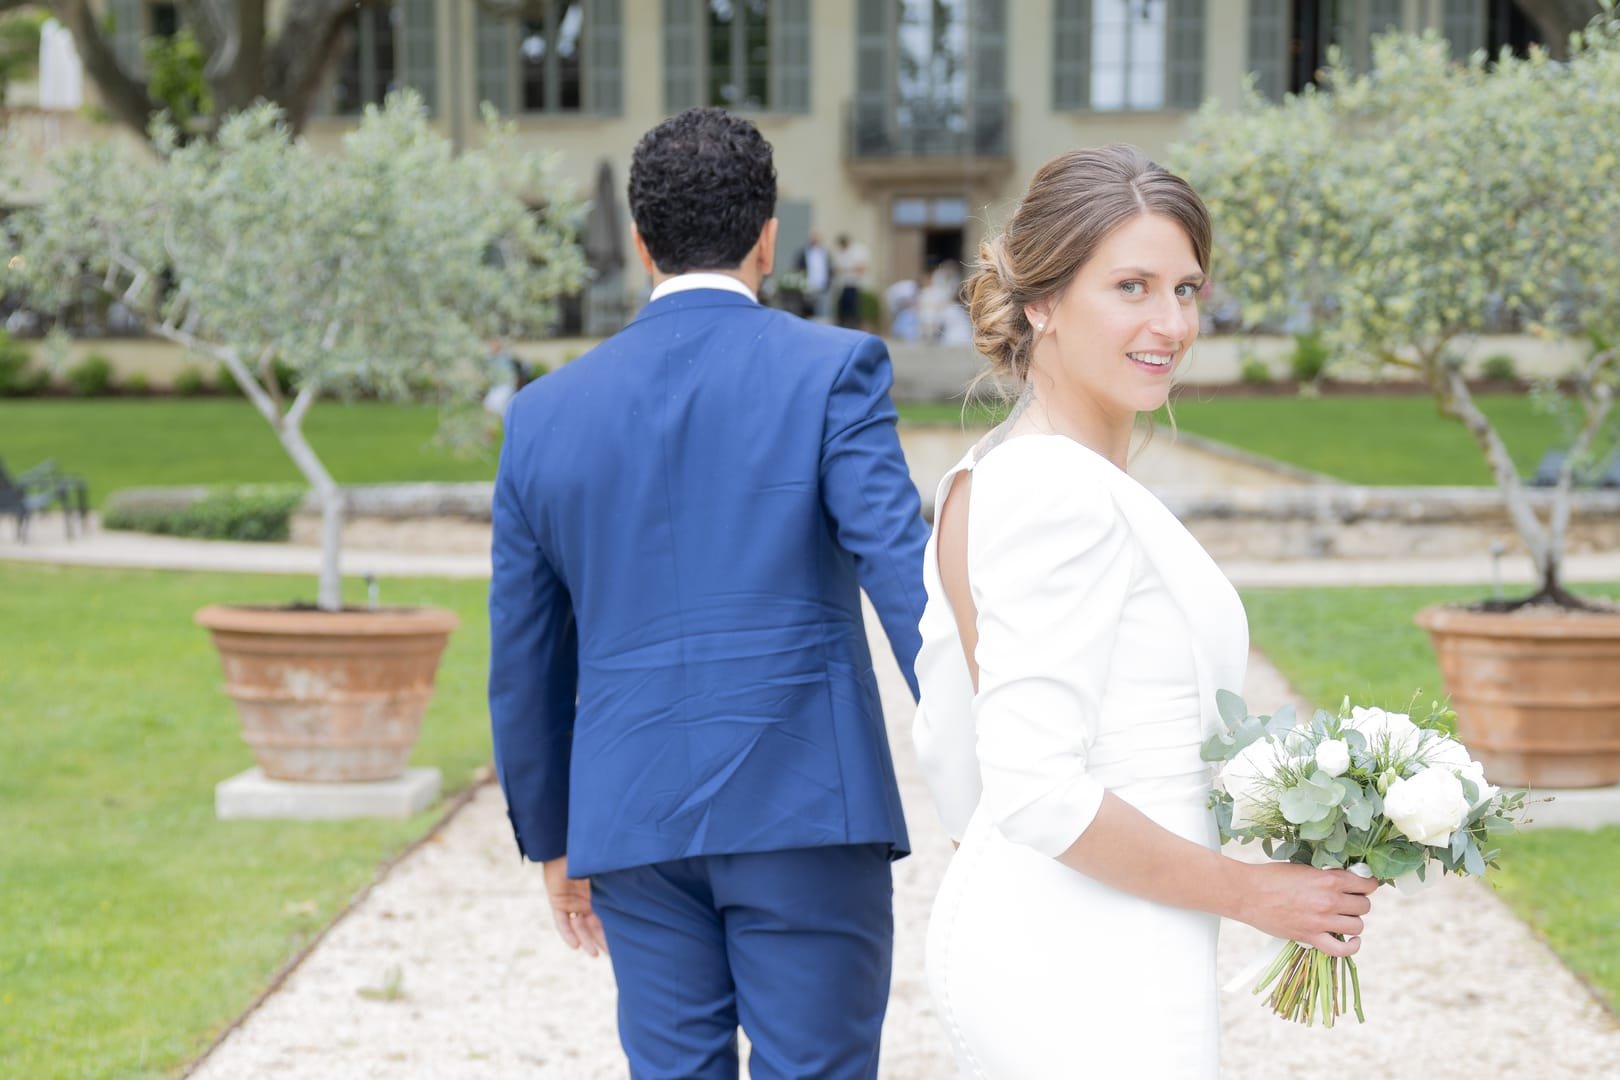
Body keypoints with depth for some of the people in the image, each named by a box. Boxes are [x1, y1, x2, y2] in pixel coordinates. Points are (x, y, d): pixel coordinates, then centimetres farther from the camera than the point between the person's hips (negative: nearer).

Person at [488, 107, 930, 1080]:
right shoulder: (832, 371, -3)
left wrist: (553, 841, 24)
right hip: (807, 810, -3)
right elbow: (905, 571, -15)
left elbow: (525, 658, 13)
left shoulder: (548, 414, 8)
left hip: (635, 821, 4)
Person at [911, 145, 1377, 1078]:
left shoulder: (980, 481, 9)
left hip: (997, 926, 9)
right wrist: (1250, 892, -15)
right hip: (1092, 970, -9)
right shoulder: (1069, 495, -19)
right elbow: (1034, 787, -24)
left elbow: (951, 760, 14)